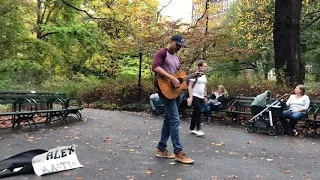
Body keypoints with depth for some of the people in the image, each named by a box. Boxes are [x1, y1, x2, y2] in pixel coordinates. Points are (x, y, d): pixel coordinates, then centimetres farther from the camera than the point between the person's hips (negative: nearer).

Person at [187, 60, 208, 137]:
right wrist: (190, 97, -18)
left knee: (195, 113, 10)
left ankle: (192, 129, 17)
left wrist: (205, 96, 18)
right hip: (195, 96, -7)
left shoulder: (204, 76, 15)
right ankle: (198, 129, -12)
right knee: (198, 112, -15)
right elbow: (189, 86, -12)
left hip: (201, 97, 7)